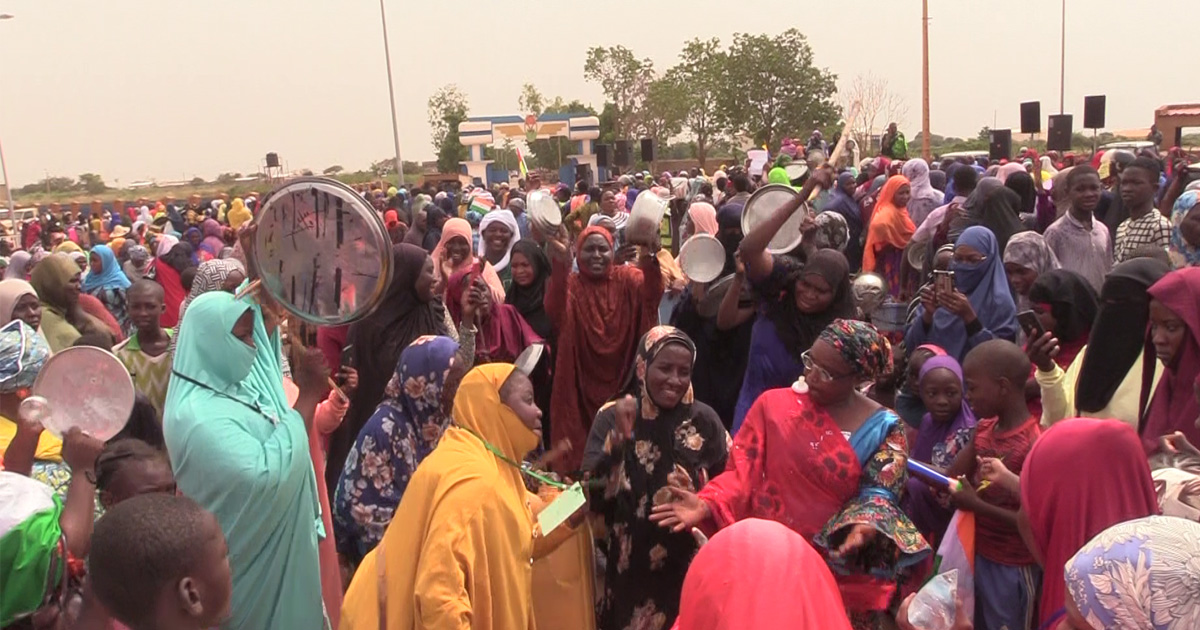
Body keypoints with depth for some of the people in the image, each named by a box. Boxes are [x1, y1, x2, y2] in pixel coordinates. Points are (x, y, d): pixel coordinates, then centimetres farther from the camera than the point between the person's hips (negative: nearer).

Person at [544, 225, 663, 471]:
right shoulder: (570, 284, -4)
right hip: (582, 384, -1)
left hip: (623, 379, 1)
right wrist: (561, 265, -44)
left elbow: (652, 295, -24)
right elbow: (554, 312, -27)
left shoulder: (627, 279, -1)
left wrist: (649, 258, -46)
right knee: (581, 447, 2)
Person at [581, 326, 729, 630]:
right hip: (630, 568, -1)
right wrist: (619, 436, -26)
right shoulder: (612, 417, -8)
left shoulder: (704, 420, -5)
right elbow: (592, 497, -16)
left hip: (690, 567, 1)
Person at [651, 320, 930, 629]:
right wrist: (707, 505, -22)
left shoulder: (884, 428, -3)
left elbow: (878, 493, -9)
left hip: (839, 571, 0)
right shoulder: (774, 404, -3)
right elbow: (743, 472, -4)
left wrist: (866, 525, -31)